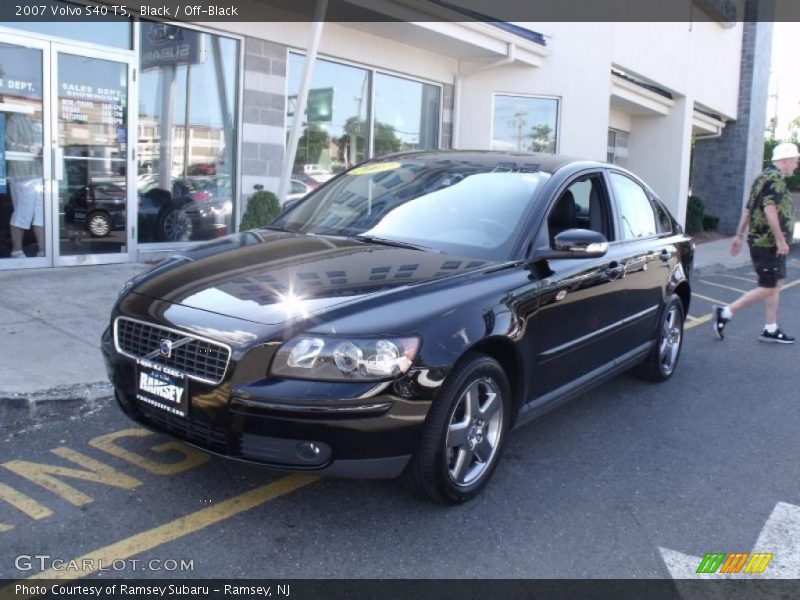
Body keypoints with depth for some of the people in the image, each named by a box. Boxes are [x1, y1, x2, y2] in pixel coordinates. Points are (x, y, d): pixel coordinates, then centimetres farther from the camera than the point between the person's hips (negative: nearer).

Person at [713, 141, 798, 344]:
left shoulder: (764, 177, 17)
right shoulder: (776, 179, -14)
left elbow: (748, 209, 18)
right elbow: (769, 209, -26)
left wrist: (739, 236, 20)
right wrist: (780, 239, -25)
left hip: (761, 241, 11)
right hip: (768, 243, -11)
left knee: (776, 284, 13)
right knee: (768, 288, -7)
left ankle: (771, 329, 17)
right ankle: (725, 313, -5)